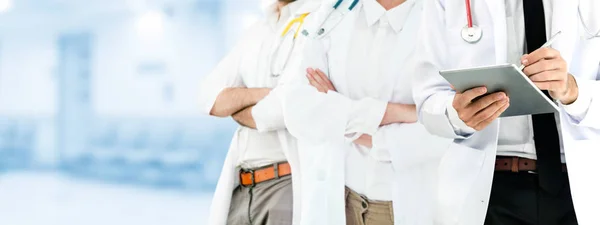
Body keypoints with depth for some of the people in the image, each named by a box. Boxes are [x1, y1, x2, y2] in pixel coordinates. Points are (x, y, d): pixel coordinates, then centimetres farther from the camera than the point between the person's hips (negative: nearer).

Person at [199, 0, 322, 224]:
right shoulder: (257, 33, 19)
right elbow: (211, 98, 10)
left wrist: (234, 106, 1)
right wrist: (261, 94, -13)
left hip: (296, 185, -8)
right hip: (244, 191, 8)